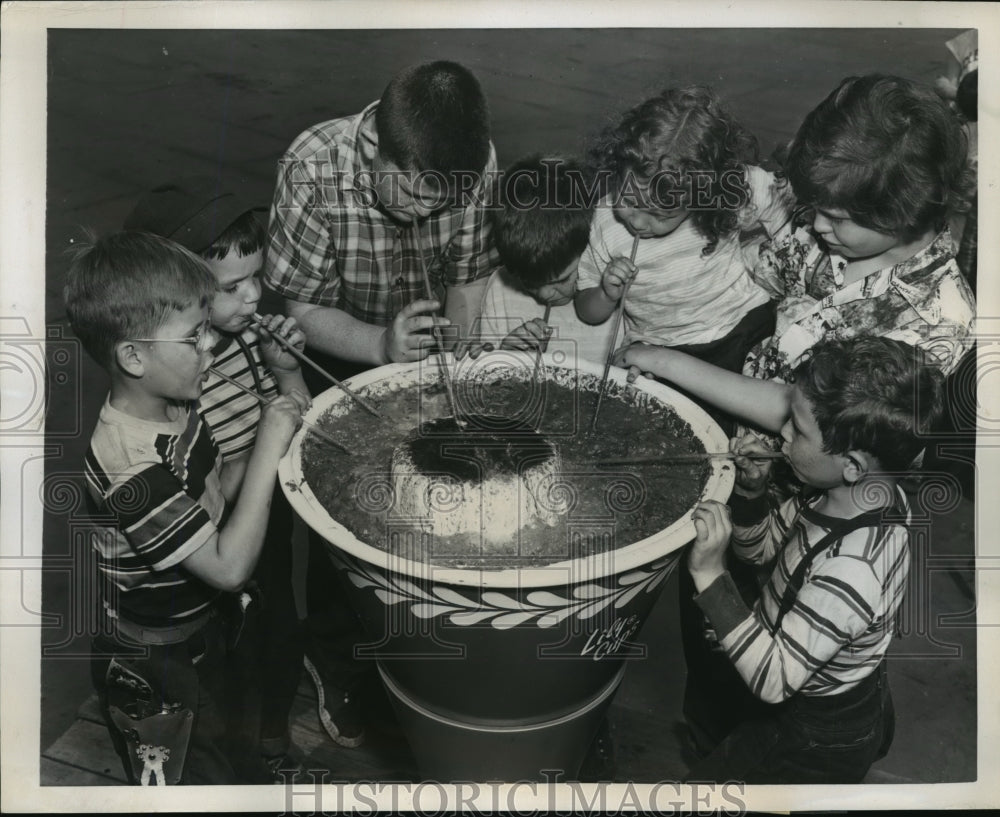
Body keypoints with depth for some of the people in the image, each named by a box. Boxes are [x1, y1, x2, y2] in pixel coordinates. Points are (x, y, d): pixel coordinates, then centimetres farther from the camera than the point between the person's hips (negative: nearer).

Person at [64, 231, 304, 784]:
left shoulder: (176, 407, -9)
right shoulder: (130, 469, -35)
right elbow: (229, 567, -34)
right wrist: (269, 447, -34)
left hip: (202, 631, 8)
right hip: (152, 677, -8)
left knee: (229, 757, 29)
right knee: (206, 780, 15)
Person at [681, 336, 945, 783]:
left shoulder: (851, 572, -40)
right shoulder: (860, 490, -14)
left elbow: (772, 680, -31)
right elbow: (763, 547, 1)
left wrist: (710, 574, -38)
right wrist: (751, 489, -18)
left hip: (816, 746, -7)